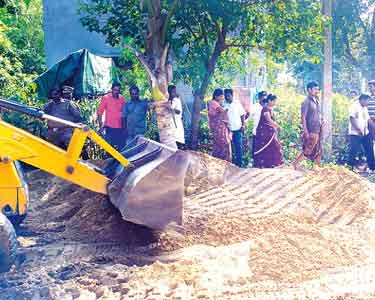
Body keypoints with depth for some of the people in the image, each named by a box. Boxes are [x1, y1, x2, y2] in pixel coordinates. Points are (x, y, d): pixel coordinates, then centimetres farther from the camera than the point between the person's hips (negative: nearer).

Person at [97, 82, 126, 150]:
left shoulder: (122, 98, 6)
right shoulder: (106, 98, -4)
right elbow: (100, 112, -2)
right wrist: (100, 126, -7)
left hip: (120, 128, 3)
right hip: (109, 127, -3)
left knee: (122, 148, 5)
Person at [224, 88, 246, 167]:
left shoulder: (238, 104, 4)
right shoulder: (223, 105, 1)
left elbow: (242, 115, 8)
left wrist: (243, 125, -2)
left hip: (237, 129, 0)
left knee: (238, 147, 1)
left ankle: (239, 163, 8)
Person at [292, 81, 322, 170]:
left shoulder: (317, 101, 13)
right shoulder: (306, 102, -11)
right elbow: (303, 117, -15)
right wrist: (306, 132, -19)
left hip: (318, 131, 8)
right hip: (311, 131, -8)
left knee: (318, 151, 10)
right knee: (307, 150, -4)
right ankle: (295, 163, 9)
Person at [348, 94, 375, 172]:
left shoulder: (364, 108, 16)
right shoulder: (354, 106, -9)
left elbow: (368, 119, 19)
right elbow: (352, 118, -18)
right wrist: (358, 129, -22)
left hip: (365, 133, 8)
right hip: (355, 133, -8)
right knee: (354, 151, -7)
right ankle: (350, 167, 3)